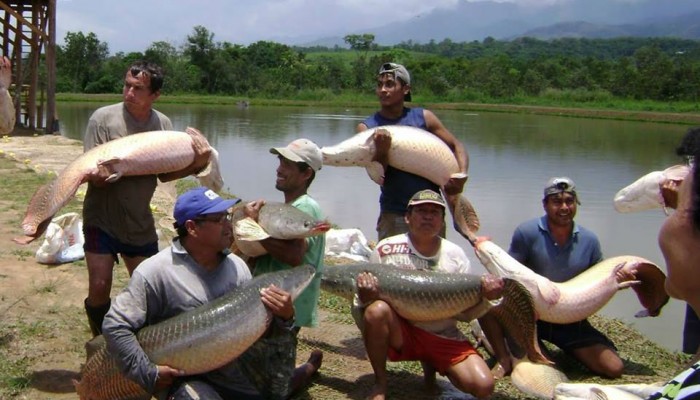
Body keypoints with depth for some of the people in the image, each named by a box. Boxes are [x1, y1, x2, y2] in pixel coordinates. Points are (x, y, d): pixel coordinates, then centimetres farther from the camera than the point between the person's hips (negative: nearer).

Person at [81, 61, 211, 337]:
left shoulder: (163, 124, -2)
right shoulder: (103, 118, -13)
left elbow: (165, 173, 4)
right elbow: (94, 173, -13)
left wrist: (196, 165, -13)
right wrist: (98, 174, -36)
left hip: (140, 223, 4)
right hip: (102, 220, -3)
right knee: (99, 288, -6)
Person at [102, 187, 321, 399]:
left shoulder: (236, 266, -1)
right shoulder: (155, 272, -15)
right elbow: (115, 326, -12)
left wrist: (283, 318, -19)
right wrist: (149, 374, -15)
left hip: (234, 370, 4)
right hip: (185, 379, -4)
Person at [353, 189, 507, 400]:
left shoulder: (456, 255, -1)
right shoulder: (386, 250, -8)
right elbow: (359, 311, -5)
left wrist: (485, 299, -18)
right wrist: (364, 298, -29)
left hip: (445, 337, 3)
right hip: (399, 332, -2)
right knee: (377, 310, -34)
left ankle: (430, 362, 15)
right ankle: (380, 383, -9)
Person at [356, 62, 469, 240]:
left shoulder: (424, 117, 3)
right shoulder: (367, 127, -1)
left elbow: (457, 147, 7)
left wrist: (462, 176, -10)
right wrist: (381, 151, -27)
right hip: (394, 215, -1)